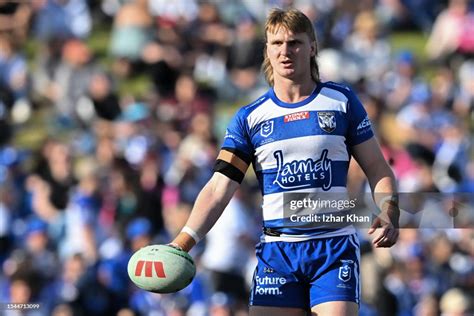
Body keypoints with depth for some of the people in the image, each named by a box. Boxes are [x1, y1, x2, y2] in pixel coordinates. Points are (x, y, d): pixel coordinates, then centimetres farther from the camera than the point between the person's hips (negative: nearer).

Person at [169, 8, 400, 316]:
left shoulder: (342, 101, 5)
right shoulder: (249, 118, 6)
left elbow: (378, 170, 8)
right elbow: (219, 188, -1)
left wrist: (389, 214, -12)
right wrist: (181, 244, -15)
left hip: (334, 247, -1)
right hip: (276, 253, 1)